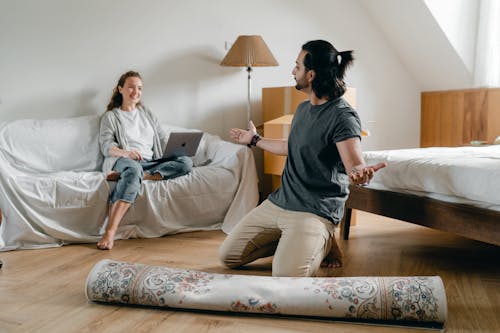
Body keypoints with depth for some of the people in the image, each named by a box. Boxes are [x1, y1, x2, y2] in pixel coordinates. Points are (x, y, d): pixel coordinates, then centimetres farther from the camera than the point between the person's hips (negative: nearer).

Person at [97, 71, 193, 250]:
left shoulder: (146, 113, 29)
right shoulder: (110, 116, 15)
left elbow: (163, 139, 22)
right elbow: (106, 146, 0)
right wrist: (125, 153, -22)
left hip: (150, 163, 5)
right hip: (121, 161, -5)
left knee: (186, 162, -23)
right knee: (134, 168, -43)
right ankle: (110, 232, -53)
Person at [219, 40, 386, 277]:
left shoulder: (342, 116, -16)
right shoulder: (303, 109, 13)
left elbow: (355, 164, -27)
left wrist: (360, 174, -53)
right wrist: (255, 140, 44)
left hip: (316, 211, -8)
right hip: (278, 202, 8)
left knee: (286, 276, -30)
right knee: (228, 256, 2)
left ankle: (322, 243, 3)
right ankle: (296, 242, 16)